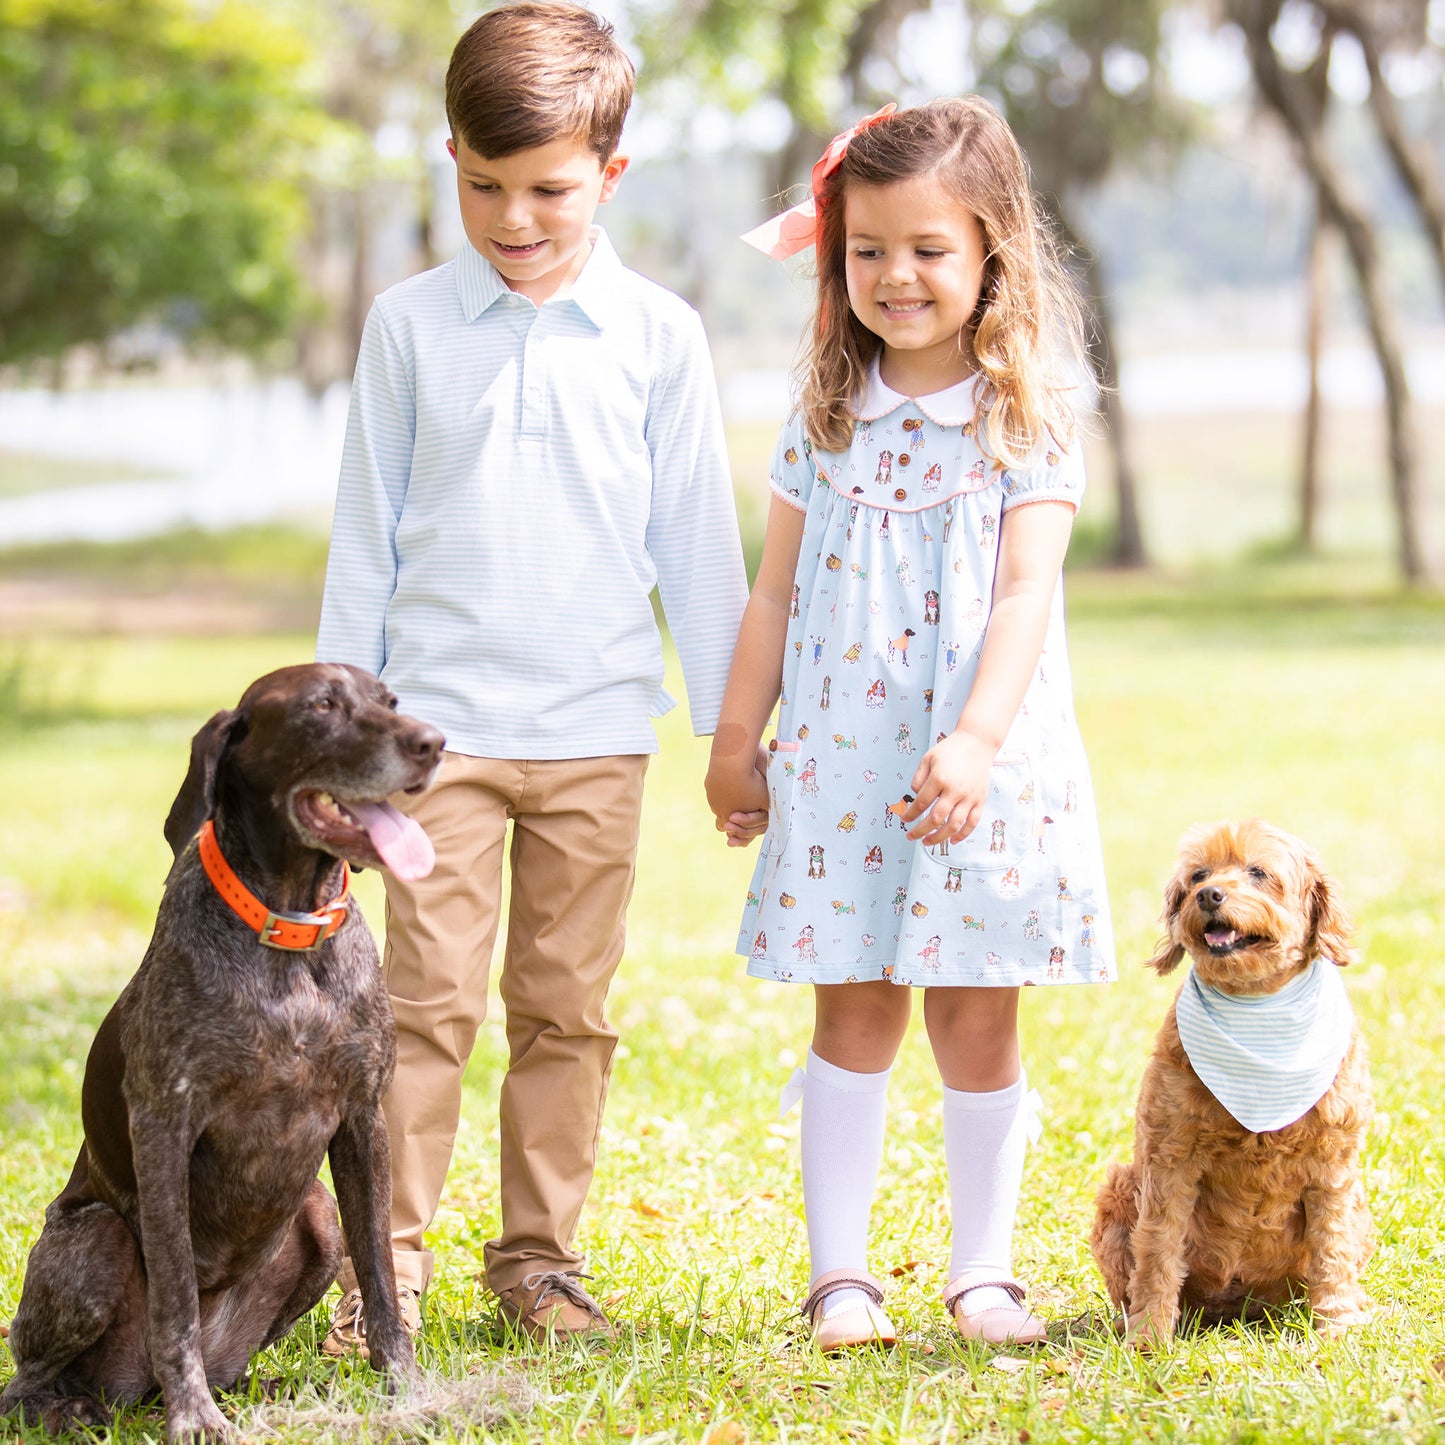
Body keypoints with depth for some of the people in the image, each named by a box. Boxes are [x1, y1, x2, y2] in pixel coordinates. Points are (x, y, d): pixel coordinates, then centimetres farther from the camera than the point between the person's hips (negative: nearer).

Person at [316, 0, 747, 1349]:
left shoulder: (656, 336, 2)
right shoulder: (409, 326, 3)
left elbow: (696, 541, 7)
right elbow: (367, 534, 8)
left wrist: (733, 725, 7)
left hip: (596, 730, 1)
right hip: (438, 719, -1)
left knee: (565, 1008, 7)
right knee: (428, 1000, -4)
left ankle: (539, 1255, 18)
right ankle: (387, 1260, 4)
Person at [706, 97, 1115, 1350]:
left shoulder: (1027, 419, -3)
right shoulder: (831, 415, 6)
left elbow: (1024, 597, -12)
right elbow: (776, 590, 12)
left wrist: (975, 742, -24)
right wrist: (736, 739, 13)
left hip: (985, 766, -2)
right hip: (841, 765, 2)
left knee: (977, 1018, 3)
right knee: (854, 1012, 4)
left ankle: (984, 1272, 16)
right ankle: (840, 1275, 11)